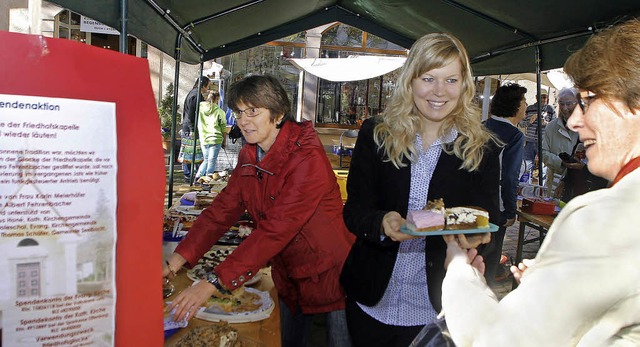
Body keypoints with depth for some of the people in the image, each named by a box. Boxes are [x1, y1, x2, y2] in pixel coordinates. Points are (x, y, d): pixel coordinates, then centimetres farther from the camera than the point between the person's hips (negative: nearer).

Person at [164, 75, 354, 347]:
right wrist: (173, 263, -15)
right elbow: (222, 210, -5)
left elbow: (275, 230, -34)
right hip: (289, 276, 7)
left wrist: (212, 283, -37)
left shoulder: (307, 158, -26)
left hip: (330, 273, -7)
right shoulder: (249, 156, -1)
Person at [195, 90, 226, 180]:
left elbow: (198, 124, 10)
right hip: (215, 139, -4)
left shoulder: (200, 107, 1)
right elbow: (223, 128, -1)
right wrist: (224, 141, 9)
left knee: (206, 160, 19)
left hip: (203, 139, 4)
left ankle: (197, 177, 5)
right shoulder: (219, 111, -7)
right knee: (212, 161, 4)